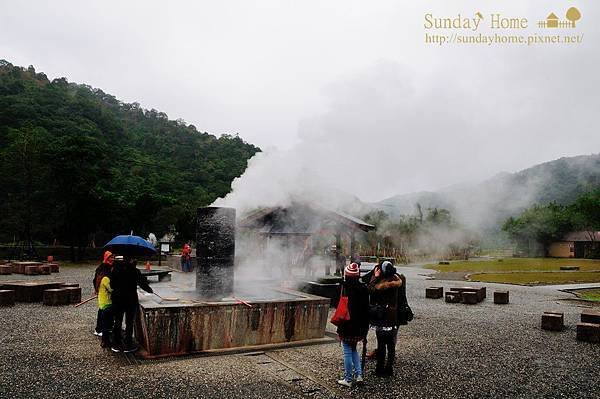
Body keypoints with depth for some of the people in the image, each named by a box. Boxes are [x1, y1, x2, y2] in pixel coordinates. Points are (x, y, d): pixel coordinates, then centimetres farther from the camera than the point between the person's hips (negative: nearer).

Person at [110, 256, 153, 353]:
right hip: (131, 300, -4)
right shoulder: (135, 271, -14)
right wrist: (150, 290, 7)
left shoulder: (115, 269, -4)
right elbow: (142, 283, -9)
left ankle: (116, 345, 20)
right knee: (129, 323, 5)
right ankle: (128, 346, 10)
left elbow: (112, 284, 2)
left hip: (117, 299, 4)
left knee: (117, 322, 14)